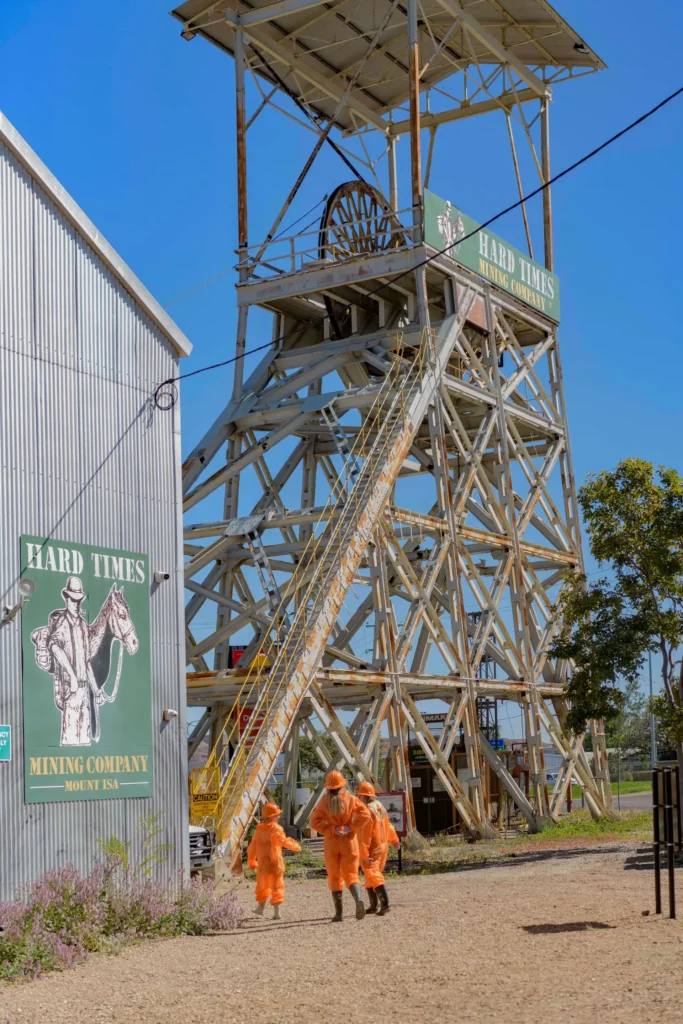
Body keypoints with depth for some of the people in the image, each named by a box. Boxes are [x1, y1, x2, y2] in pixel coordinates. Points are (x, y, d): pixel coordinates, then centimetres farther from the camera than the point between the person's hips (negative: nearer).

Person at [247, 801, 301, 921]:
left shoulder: (258, 830, 6)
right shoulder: (276, 829, -13)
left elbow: (252, 847, 11)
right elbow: (283, 841, -25)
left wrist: (251, 861, 23)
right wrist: (295, 846, -11)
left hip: (263, 865, 5)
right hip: (276, 864, -5)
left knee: (262, 887, 22)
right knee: (277, 888, 1)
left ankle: (260, 909, 35)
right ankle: (277, 912, -7)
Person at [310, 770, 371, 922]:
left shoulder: (325, 802, -1)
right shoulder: (350, 799, 0)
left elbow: (315, 821, -10)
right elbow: (365, 814, -12)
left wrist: (331, 830, -10)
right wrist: (352, 828, -9)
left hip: (331, 842, 0)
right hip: (349, 841, 0)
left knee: (334, 877, 10)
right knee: (351, 875, 3)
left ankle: (338, 913, 7)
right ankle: (359, 899, -27)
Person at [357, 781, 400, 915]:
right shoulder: (380, 807, 10)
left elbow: (365, 834, -21)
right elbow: (387, 825, 20)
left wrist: (364, 854, -23)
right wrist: (394, 839, 32)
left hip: (371, 849, -9)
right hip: (383, 846, 9)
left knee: (373, 875, -12)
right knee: (371, 875, 18)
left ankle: (384, 904, -25)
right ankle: (374, 905, 21)